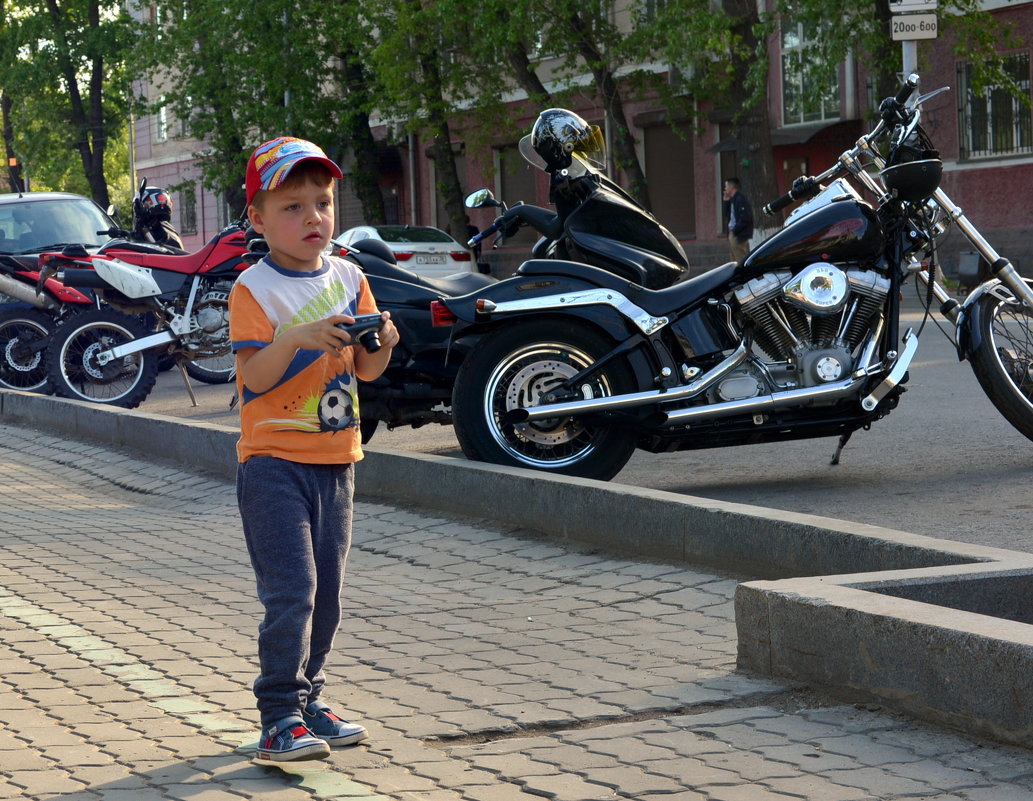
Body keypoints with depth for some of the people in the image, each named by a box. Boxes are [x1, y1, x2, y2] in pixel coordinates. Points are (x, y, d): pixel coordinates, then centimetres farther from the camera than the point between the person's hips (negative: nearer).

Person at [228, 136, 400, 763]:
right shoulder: (254, 289, -9)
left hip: (336, 459, 6)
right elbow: (253, 379, -16)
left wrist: (382, 343, -13)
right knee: (290, 592, -12)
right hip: (274, 461, -6)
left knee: (327, 593, 12)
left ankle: (308, 699, 25)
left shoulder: (350, 279, 8)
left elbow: (367, 370, 8)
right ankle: (280, 719, -6)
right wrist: (295, 339, -31)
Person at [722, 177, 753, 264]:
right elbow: (727, 214, 21)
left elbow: (745, 217, -20)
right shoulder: (732, 200, 16)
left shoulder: (740, 199, -13)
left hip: (739, 235, -10)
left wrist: (735, 230, -17)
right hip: (732, 234, 10)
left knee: (741, 260, -11)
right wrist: (726, 202, 12)